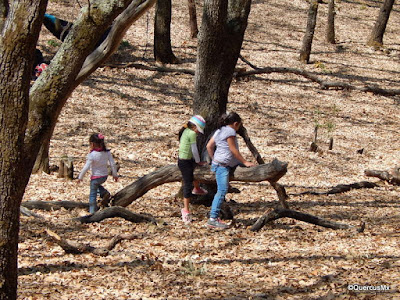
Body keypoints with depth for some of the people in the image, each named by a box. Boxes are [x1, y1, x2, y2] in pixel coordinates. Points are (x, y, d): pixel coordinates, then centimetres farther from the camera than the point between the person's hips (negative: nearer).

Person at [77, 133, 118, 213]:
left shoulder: (92, 155, -21)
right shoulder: (107, 152, -6)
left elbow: (86, 167, -18)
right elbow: (113, 164, -2)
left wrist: (80, 177, -5)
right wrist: (115, 175, 10)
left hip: (96, 177, -5)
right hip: (105, 176, 6)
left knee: (93, 194, 9)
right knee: (97, 185, 34)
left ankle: (92, 211, 15)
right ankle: (105, 193, 10)